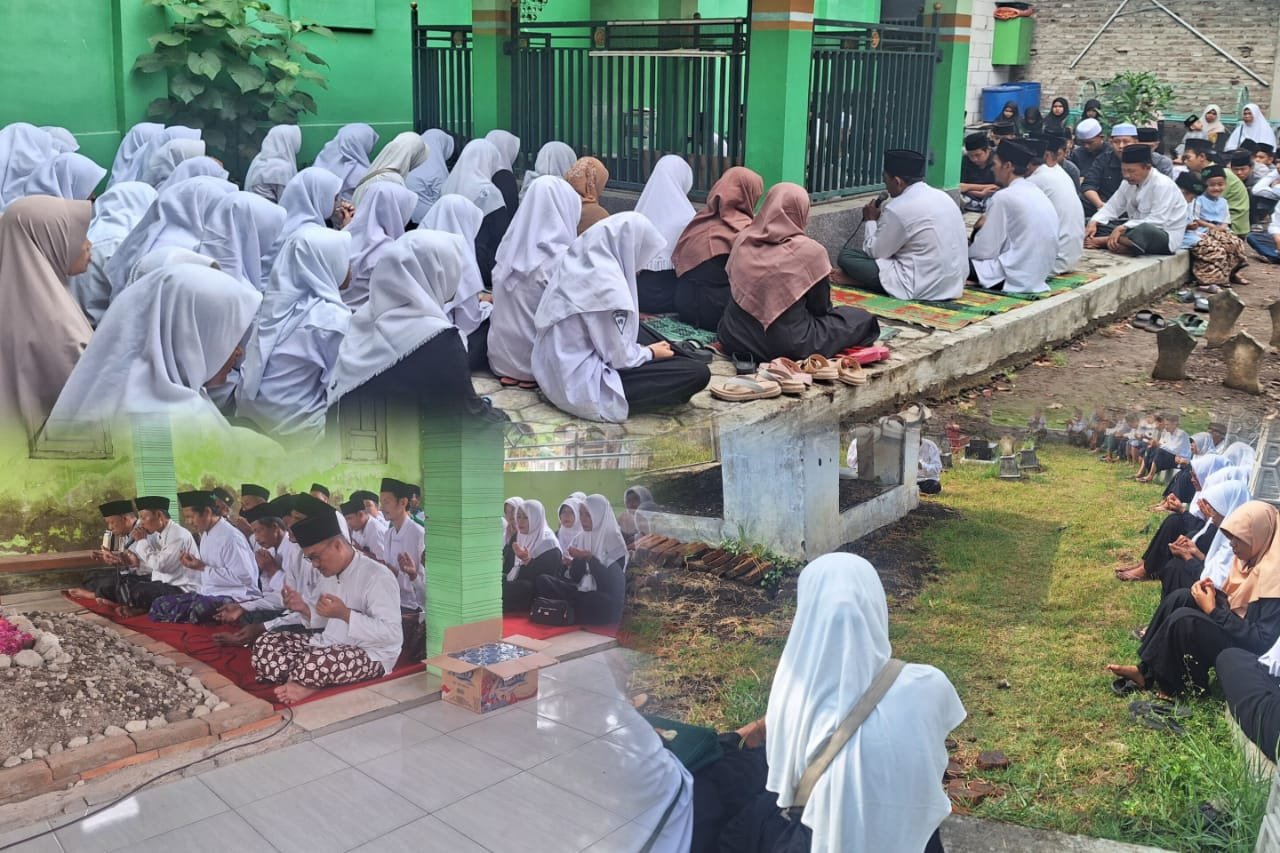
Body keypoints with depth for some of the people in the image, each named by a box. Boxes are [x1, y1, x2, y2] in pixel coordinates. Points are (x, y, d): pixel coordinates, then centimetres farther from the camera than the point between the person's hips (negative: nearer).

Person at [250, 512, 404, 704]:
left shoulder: (376, 577, -17)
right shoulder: (328, 574, 11)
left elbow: (391, 633, -23)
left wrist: (344, 613, -28)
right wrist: (305, 609, -2)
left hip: (369, 655, -9)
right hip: (330, 646, 9)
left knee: (313, 662, -37)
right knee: (265, 644, -3)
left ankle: (300, 684, -5)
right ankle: (302, 684, -21)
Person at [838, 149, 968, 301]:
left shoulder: (898, 209, -15)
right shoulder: (941, 196, 9)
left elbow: (875, 252, -2)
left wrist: (871, 221, 13)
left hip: (922, 288, -8)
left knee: (846, 256, -5)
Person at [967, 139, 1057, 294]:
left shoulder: (1004, 197, -12)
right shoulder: (1037, 193, 11)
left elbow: (985, 250, -10)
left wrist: (965, 250, 9)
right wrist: (988, 225, 17)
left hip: (1013, 277, -8)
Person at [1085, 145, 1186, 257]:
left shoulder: (1162, 185, -20)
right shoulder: (1130, 183, 5)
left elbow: (1157, 221, -28)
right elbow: (1112, 207, 8)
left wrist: (1123, 228, -34)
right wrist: (1093, 223, -12)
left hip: (1164, 237, -8)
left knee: (1144, 230, -43)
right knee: (1096, 224, -2)